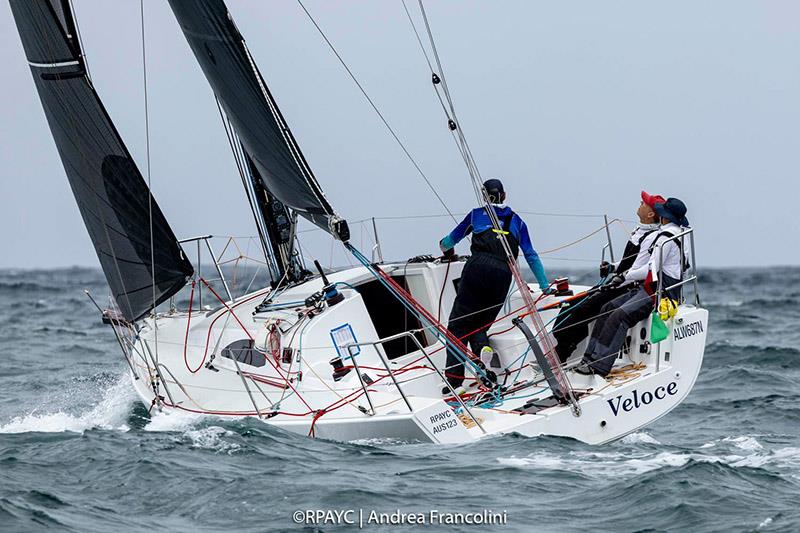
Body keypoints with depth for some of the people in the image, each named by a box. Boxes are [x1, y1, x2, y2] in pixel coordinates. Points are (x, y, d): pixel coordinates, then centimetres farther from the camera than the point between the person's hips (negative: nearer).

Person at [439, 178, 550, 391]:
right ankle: (483, 348, -20)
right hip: (503, 275, 2)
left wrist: (446, 248, 56)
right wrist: (545, 286, 26)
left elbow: (450, 240, 33)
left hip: (477, 269, -2)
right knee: (479, 324, 16)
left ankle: (454, 378, -16)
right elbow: (531, 256, 21)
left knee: (459, 324, -1)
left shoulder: (477, 214, 21)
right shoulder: (516, 221, 23)